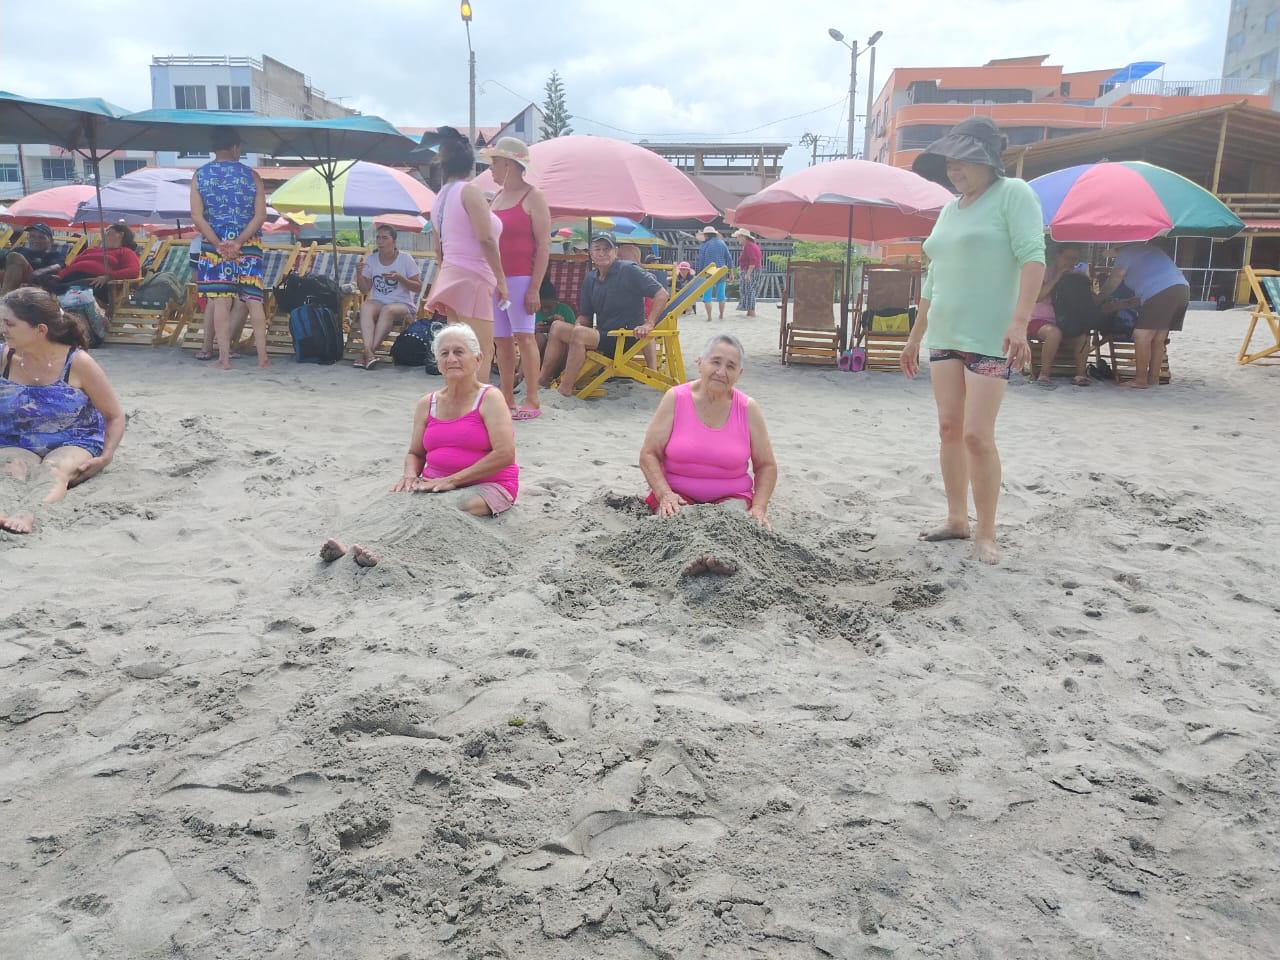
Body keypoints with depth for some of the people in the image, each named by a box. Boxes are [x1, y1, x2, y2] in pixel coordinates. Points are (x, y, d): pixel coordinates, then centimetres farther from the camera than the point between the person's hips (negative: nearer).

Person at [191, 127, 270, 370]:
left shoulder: (200, 175, 2)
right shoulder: (251, 175, 1)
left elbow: (197, 216, -6)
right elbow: (260, 215, -8)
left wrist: (218, 244, -9)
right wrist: (239, 241, -13)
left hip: (214, 244, 0)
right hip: (248, 244, 0)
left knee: (220, 300, 0)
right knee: (253, 299, 5)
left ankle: (224, 358, -1)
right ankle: (263, 356, 4)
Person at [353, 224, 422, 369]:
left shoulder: (405, 259, -1)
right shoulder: (371, 259, 8)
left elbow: (418, 287, -3)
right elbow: (365, 290, 9)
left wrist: (399, 278, -19)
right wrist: (359, 273, -9)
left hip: (402, 304, -3)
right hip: (378, 302, 3)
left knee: (388, 309, -37)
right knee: (365, 306, -32)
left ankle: (369, 353, -38)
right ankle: (369, 351, -49)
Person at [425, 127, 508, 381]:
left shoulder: (440, 197, 17)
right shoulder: (469, 191, -8)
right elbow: (486, 239, -16)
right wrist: (501, 279, -12)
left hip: (450, 276, 9)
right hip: (471, 277, -9)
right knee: (482, 351, -10)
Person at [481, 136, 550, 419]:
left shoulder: (533, 197, -2)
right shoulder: (497, 198, 19)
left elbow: (544, 245, -9)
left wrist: (535, 288, -16)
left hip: (520, 278, -7)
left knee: (523, 336, -10)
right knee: (501, 339, 6)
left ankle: (532, 401, -6)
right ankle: (506, 400, 11)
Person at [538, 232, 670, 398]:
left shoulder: (629, 270, -9)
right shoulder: (590, 278, 12)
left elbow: (662, 294, -16)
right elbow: (585, 316, 15)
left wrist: (648, 324, -24)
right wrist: (578, 326, -9)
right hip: (602, 336, 8)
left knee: (579, 334, -30)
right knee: (557, 327, 2)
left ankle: (565, 389, -27)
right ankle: (543, 379, -3)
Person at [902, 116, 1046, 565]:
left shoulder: (1013, 193, -4)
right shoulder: (950, 210, 17)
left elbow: (1032, 257, -15)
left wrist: (1019, 321, -26)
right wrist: (915, 335, 20)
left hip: (989, 338, -7)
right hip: (944, 336, 7)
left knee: (977, 434, -11)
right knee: (949, 428, 7)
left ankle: (986, 532, 2)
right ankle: (957, 519, 18)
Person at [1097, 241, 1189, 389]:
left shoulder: (1126, 252, 6)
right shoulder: (1145, 248, 32)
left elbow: (1113, 282, 5)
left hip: (1162, 292, -9)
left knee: (1142, 336, -7)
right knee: (1158, 339, 13)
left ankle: (1140, 380, -8)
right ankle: (1153, 378, 14)